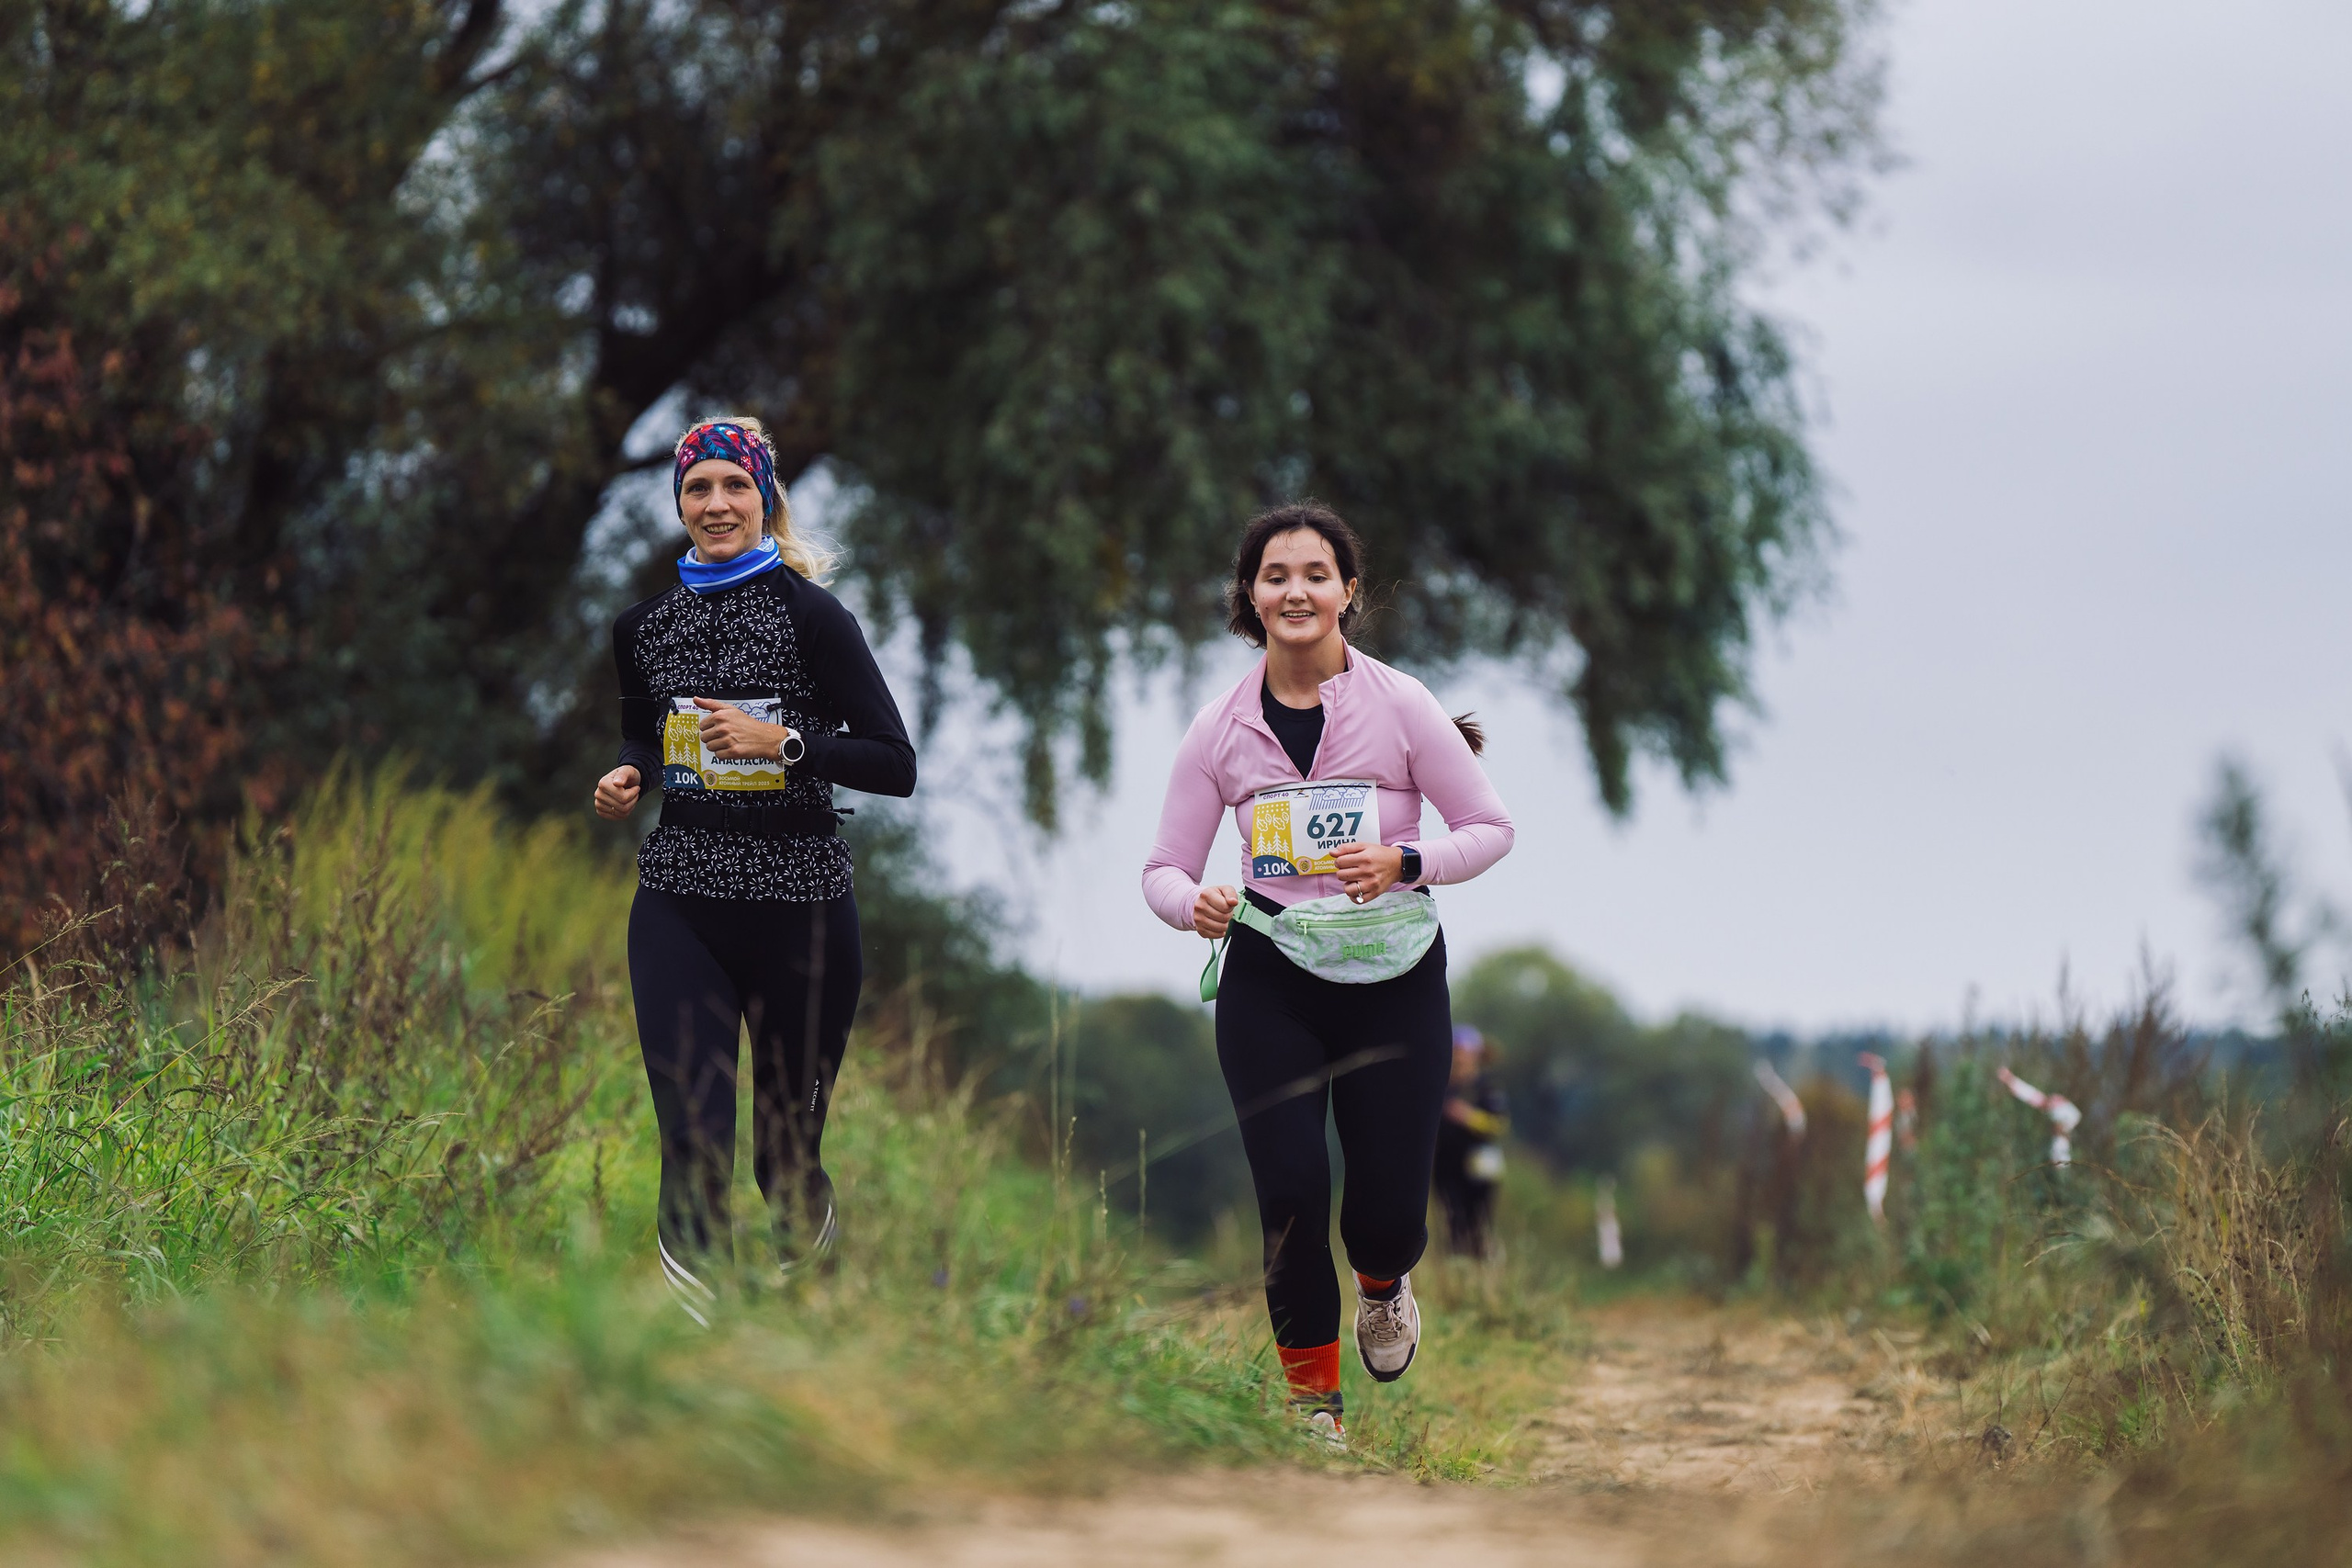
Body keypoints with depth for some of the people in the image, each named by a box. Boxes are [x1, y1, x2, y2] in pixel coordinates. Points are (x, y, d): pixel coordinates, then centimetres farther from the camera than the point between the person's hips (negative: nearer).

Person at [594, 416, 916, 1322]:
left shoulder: (809, 616, -5)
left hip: (800, 906, -2)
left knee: (786, 1148, 9)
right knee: (693, 1144, -12)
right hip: (679, 908, 2)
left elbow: (896, 766, -8)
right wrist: (625, 779, 4)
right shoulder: (643, 623, 8)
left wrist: (783, 742, -19)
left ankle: (808, 1222, 43)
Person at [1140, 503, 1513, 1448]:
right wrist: (1194, 904, -19)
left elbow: (1490, 829, 0)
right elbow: (1165, 867, 4)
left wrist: (1405, 862, -19)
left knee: (1389, 1209, -3)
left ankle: (1383, 1283, 37)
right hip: (1269, 983, 1)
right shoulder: (1221, 729, 1)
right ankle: (1312, 1393, 12)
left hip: (1393, 978, -1)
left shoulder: (1400, 706, -5)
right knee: (1290, 1190, -11)